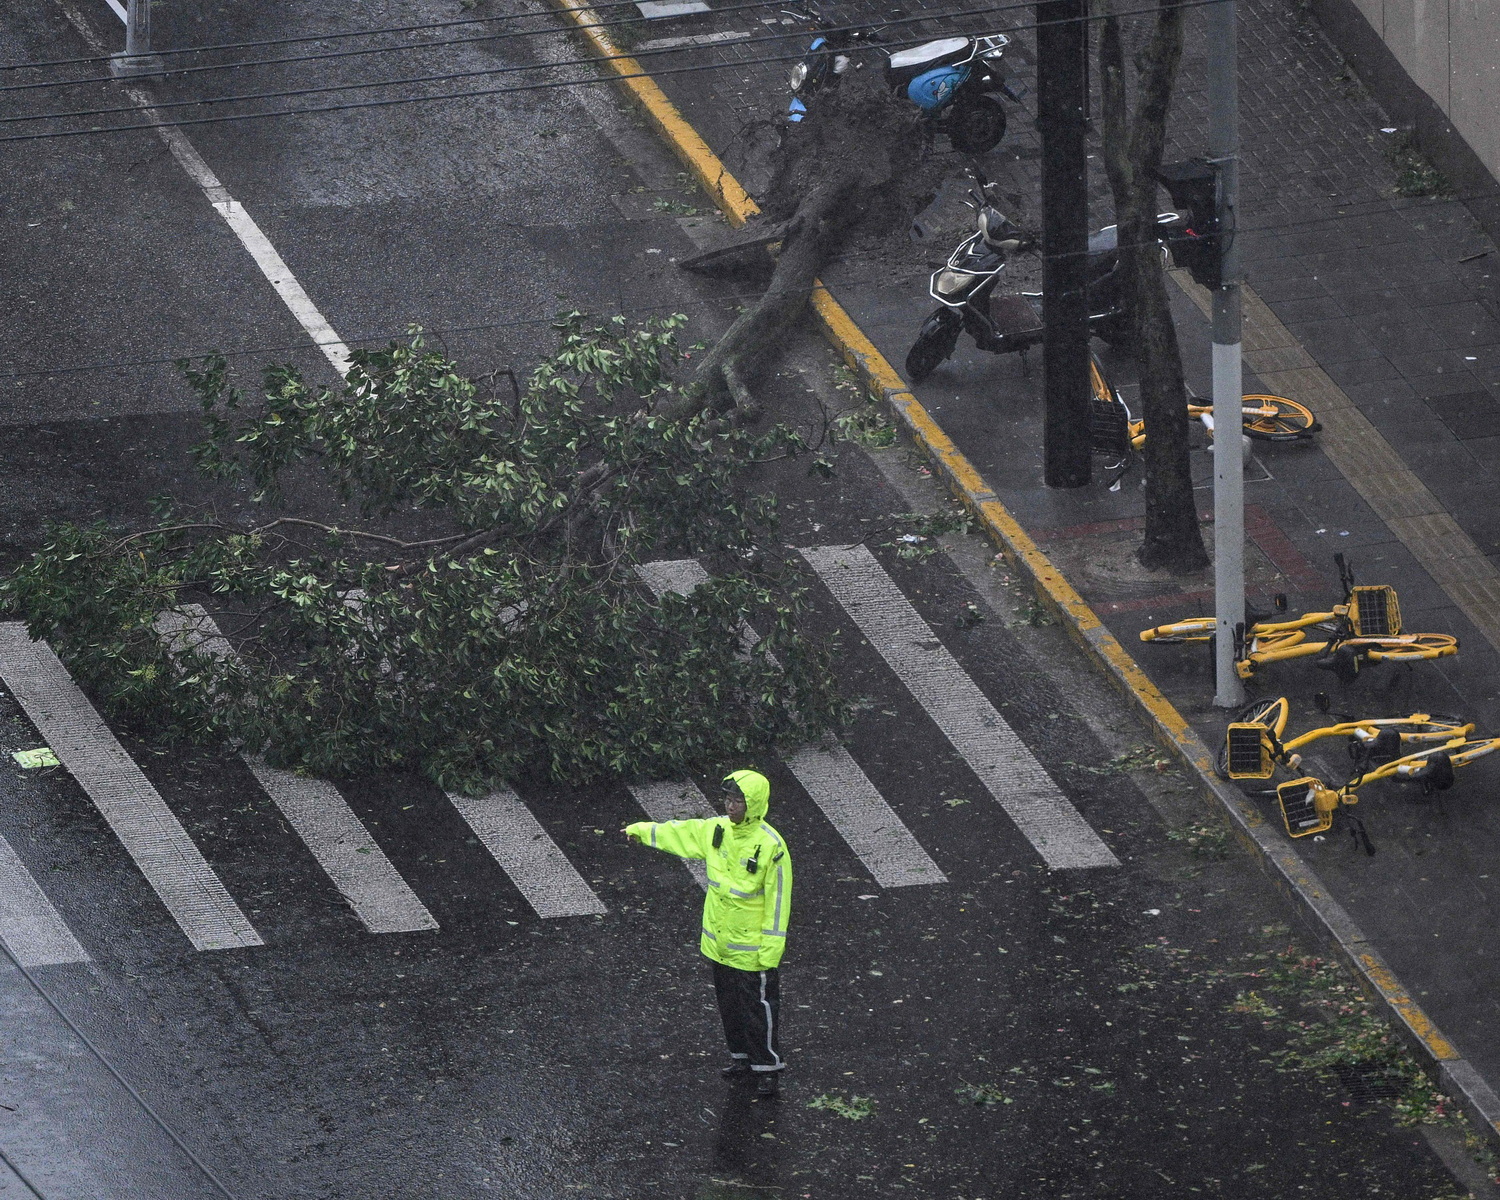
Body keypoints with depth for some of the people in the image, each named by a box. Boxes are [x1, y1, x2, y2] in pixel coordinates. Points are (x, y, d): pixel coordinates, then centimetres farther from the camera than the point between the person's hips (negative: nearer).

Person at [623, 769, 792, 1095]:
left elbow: (778, 900, -19)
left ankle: (768, 1066, 16)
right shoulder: (717, 830, -2)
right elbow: (680, 834, 17)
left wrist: (771, 949, -18)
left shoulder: (771, 845, -22)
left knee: (759, 1007, 3)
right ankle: (742, 1056, 36)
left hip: (753, 949, -7)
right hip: (720, 943, 7)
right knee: (729, 1004, 19)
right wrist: (642, 831, 26)